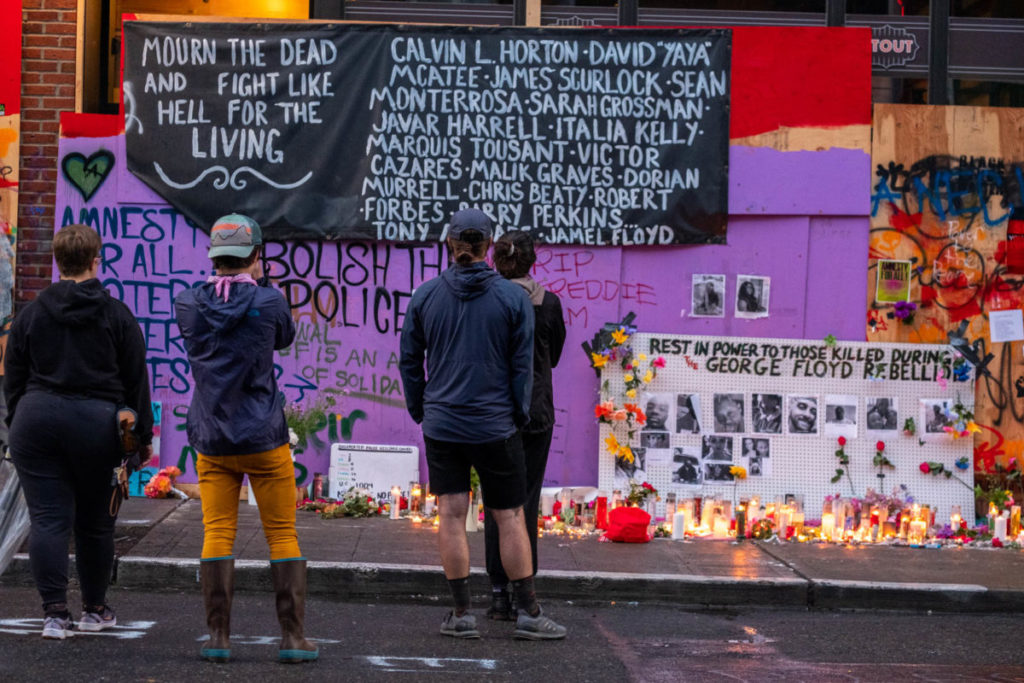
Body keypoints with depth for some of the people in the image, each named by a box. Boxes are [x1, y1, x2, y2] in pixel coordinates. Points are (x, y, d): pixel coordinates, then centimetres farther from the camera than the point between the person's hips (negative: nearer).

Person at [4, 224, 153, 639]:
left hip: (38, 419, 1)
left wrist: (18, 426, 19)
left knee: (48, 520, 0)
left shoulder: (30, 314, 6)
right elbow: (136, 381, 2)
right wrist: (142, 436, 9)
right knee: (95, 522, 11)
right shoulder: (117, 315, 1)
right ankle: (94, 609, 22)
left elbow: (13, 379, 9)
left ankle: (54, 612, -8)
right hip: (98, 425, -1)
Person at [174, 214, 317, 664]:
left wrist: (230, 283, 18)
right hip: (264, 438, -2)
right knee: (282, 536, 5)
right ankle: (292, 638, 5)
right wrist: (256, 285, 17)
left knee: (217, 536, 5)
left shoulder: (189, 304, -3)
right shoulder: (268, 302, -11)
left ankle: (218, 638, 3)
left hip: (211, 438, 2)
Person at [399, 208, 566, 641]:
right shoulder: (514, 297, -6)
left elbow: (409, 360, 5)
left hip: (441, 423, 1)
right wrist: (520, 415, 9)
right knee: (510, 517, 5)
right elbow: (522, 365, -3)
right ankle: (528, 613, 8)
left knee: (451, 516, 4)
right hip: (496, 426, -1)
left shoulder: (425, 296, -1)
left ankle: (461, 613, 5)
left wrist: (419, 410, 16)